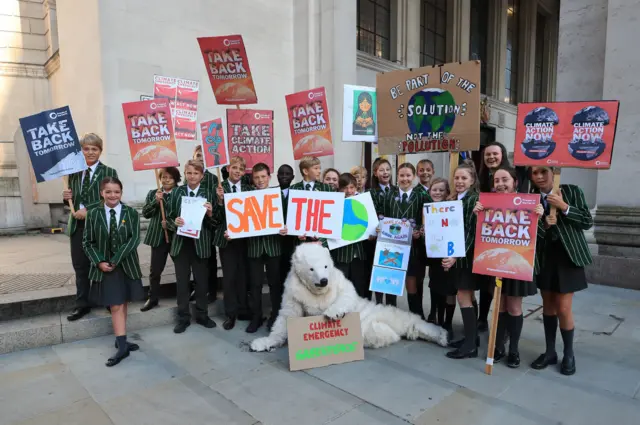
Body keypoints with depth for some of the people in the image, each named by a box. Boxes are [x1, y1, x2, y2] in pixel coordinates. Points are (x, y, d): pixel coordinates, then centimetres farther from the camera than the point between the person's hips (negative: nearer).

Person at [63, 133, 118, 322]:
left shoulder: (109, 172, -4)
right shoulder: (74, 173, 9)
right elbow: (72, 199, 14)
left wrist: (88, 210, -21)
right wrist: (67, 197, -9)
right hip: (77, 224, 4)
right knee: (80, 266, 9)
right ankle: (82, 304, 20)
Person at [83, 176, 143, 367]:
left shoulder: (131, 213, -3)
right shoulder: (93, 214, -1)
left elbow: (134, 239, -11)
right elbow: (87, 242, 1)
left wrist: (115, 260, -16)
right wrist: (100, 262, -13)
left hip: (126, 265, 1)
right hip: (104, 267, -1)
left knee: (123, 304, 12)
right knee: (116, 306, -1)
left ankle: (120, 340, 24)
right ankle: (122, 345, 2)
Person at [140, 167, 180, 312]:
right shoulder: (152, 193, 5)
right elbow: (145, 213, -2)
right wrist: (155, 201, -16)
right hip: (158, 237, 2)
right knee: (155, 270, 7)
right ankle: (153, 298, 22)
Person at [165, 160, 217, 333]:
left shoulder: (208, 193, -2)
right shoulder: (176, 192, 3)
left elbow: (214, 224, -2)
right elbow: (169, 217, 5)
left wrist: (210, 214, -22)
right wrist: (174, 222, -16)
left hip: (200, 244, -1)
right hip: (181, 243, 1)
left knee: (202, 281, 10)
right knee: (182, 282, 9)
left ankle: (202, 315, 27)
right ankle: (183, 318, 23)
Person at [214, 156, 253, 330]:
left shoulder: (248, 189, 6)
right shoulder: (220, 188, -2)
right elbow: (217, 215, -8)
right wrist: (220, 199, -23)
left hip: (244, 237, 2)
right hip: (226, 237, -2)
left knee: (243, 275, 11)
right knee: (229, 276, 3)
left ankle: (243, 310, 24)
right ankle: (231, 313, 14)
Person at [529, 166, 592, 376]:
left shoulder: (572, 191, -6)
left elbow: (588, 222, -8)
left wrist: (564, 207, -20)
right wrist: (543, 225, -19)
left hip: (567, 257, -3)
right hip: (544, 258, 3)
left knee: (563, 309, -1)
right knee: (548, 306, 13)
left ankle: (569, 354, 21)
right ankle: (550, 351, 27)